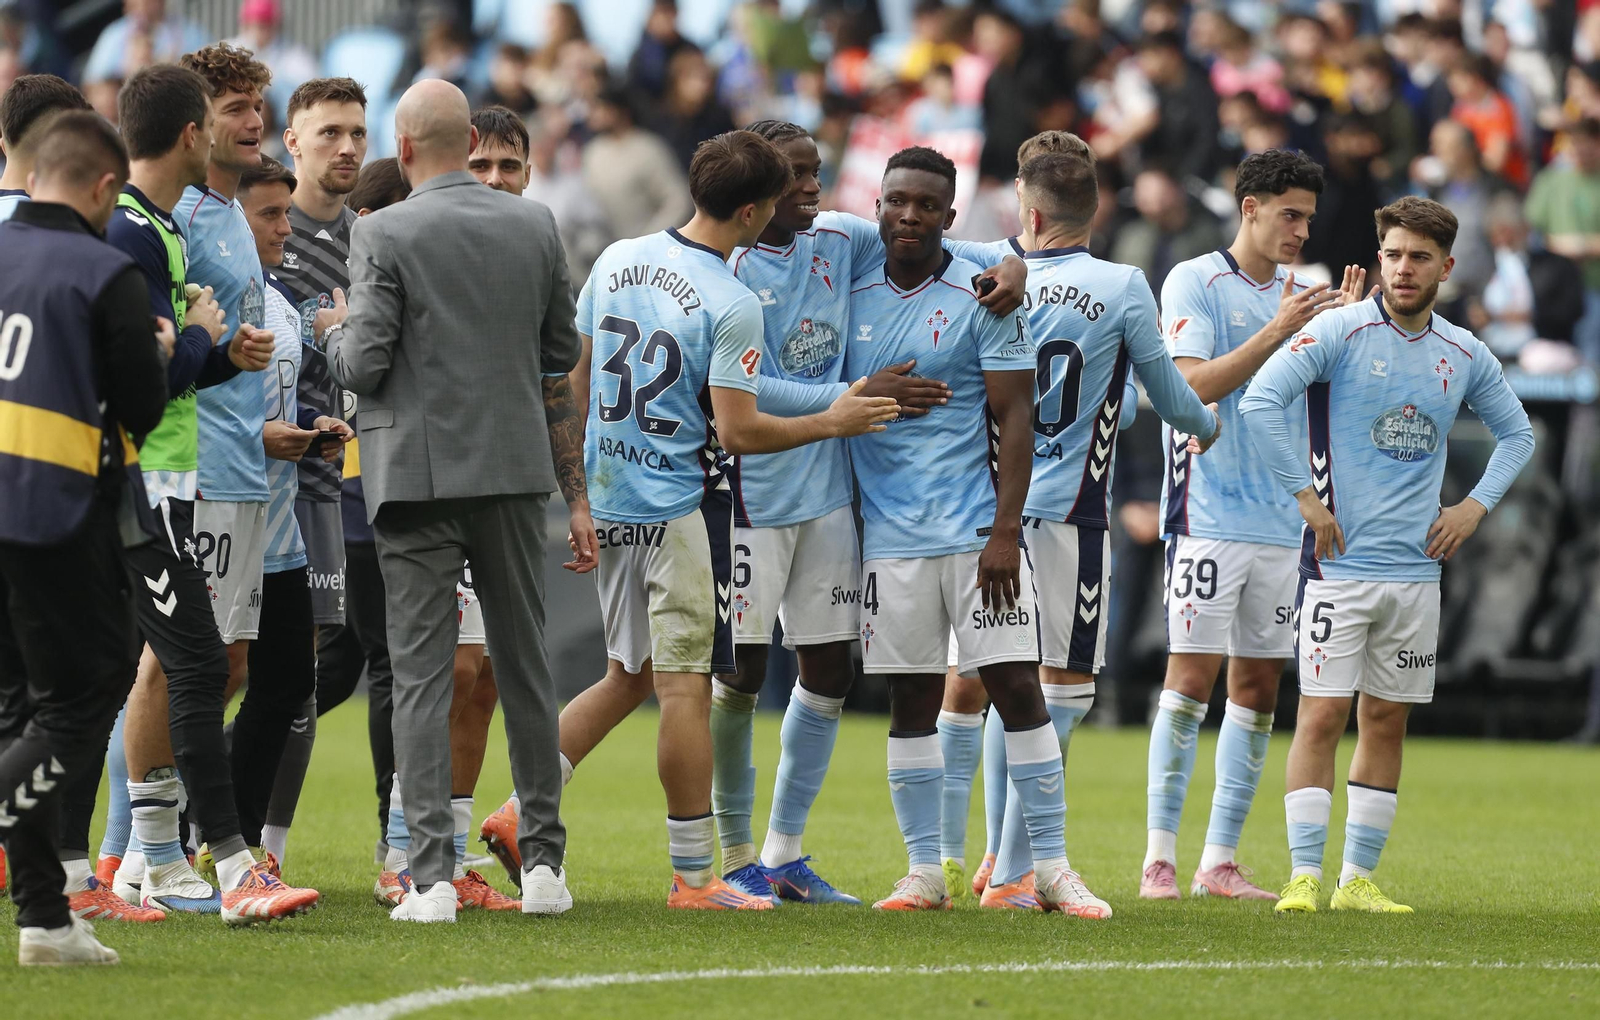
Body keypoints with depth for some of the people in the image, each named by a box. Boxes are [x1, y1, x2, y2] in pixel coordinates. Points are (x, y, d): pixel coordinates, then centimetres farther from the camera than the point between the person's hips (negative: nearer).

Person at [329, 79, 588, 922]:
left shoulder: (383, 235, -9)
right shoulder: (534, 225, 6)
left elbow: (364, 365, -11)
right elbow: (560, 361, 12)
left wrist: (335, 335, 11)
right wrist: (576, 494, 21)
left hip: (418, 471, -4)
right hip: (515, 472, 4)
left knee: (421, 675, -2)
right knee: (525, 667, 12)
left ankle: (432, 875, -8)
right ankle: (543, 862, 15)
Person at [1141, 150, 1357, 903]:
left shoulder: (1294, 298, 15)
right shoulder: (1195, 282, -3)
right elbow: (1194, 384, -13)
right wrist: (1278, 331, -17)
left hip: (1280, 521, 6)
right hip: (1209, 516, -6)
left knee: (1259, 686, 5)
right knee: (1192, 675, -9)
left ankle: (1221, 859, 9)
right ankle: (1160, 855, -6)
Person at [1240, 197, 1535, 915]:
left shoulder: (1464, 355, 8)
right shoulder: (1339, 331, -7)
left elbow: (1516, 433, 23)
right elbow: (1259, 401, -16)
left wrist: (1476, 506, 9)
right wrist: (1307, 497, -17)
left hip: (1417, 566, 5)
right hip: (1339, 561, -5)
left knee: (1387, 720, 7)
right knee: (1322, 715, -8)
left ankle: (1359, 877, 13)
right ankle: (1304, 876, -6)